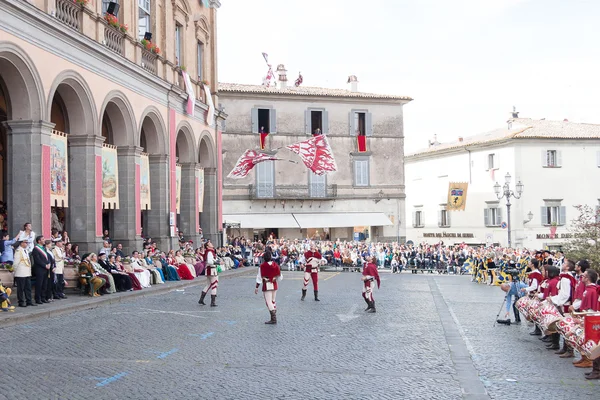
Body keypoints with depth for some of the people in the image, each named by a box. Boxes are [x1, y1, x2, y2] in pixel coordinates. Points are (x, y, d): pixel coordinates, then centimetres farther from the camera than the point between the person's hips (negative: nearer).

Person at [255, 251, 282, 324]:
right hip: (274, 285, 5)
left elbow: (259, 277, -11)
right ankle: (274, 317, 27)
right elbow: (279, 276, 4)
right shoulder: (275, 265, -2)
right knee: (273, 301, 20)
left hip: (266, 286, -5)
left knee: (269, 302, -3)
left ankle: (273, 319, -9)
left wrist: (257, 287, -5)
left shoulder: (262, 266, -13)